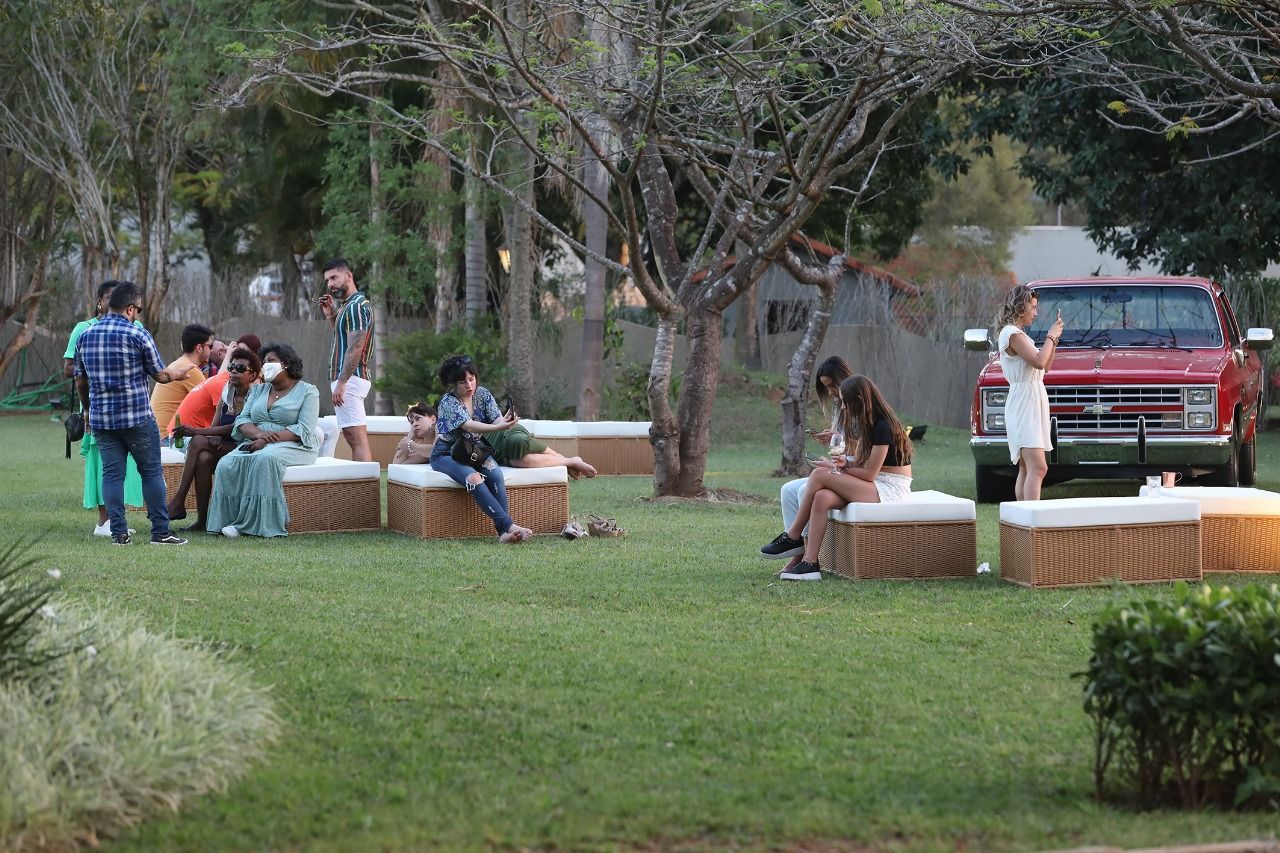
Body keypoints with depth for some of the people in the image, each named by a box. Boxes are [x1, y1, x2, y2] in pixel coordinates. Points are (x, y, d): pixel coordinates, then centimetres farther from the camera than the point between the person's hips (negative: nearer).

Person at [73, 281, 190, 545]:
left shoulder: (85, 336, 6)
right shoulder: (138, 335, -9)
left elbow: (80, 380, 13)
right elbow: (160, 375, -3)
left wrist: (88, 410, 26)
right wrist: (177, 375, 19)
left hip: (101, 418, 4)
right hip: (138, 417, -4)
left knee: (112, 473, 6)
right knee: (151, 471, 4)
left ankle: (119, 532, 2)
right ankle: (160, 531, 4)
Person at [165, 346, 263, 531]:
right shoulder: (226, 393, 14)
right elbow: (215, 426, 7)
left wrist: (196, 432, -21)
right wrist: (214, 440, -20)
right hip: (223, 447, 6)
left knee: (199, 442, -25)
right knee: (204, 458, -28)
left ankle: (178, 503, -23)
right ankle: (201, 521, -29)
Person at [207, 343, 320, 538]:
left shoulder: (307, 391, 5)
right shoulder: (258, 390, 23)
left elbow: (304, 430, -9)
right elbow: (242, 420, 10)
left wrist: (267, 440, -19)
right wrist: (258, 434, -14)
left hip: (293, 447, -5)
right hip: (256, 444, 5)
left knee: (264, 459, -38)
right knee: (227, 464, -26)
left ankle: (254, 523, -37)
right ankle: (229, 520, -32)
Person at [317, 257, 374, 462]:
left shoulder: (356, 306, -13)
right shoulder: (347, 305, 18)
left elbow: (355, 348, -20)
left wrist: (341, 383, -22)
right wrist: (330, 315, 16)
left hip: (350, 378, -11)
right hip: (348, 378, 11)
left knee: (357, 437, -15)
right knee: (353, 437, 10)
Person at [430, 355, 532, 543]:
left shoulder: (483, 395, 0)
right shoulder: (448, 403, -18)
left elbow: (497, 418, -11)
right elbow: (468, 426, -33)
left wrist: (506, 420, -37)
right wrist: (499, 427, -48)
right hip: (447, 455, -5)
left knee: (495, 474, -28)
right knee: (474, 479, -34)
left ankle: (503, 532, -37)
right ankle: (509, 525, -41)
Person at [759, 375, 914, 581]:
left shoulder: (883, 428, -16)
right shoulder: (868, 424, 14)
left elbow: (870, 473, -16)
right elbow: (862, 461, 17)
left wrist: (836, 469, -6)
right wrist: (846, 462, -6)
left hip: (890, 488, -9)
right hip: (875, 485, 9)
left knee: (819, 476, -20)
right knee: (822, 497, -19)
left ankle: (792, 537, -8)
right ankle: (809, 563, -26)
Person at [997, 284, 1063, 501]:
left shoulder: (1019, 334, 19)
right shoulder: (1012, 334, -11)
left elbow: (1045, 367, 22)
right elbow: (1039, 362, -21)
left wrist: (1054, 338, 14)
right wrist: (1050, 337, -7)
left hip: (1033, 404, 11)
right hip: (1024, 405, -11)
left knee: (1026, 469, 10)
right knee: (1038, 467, -20)